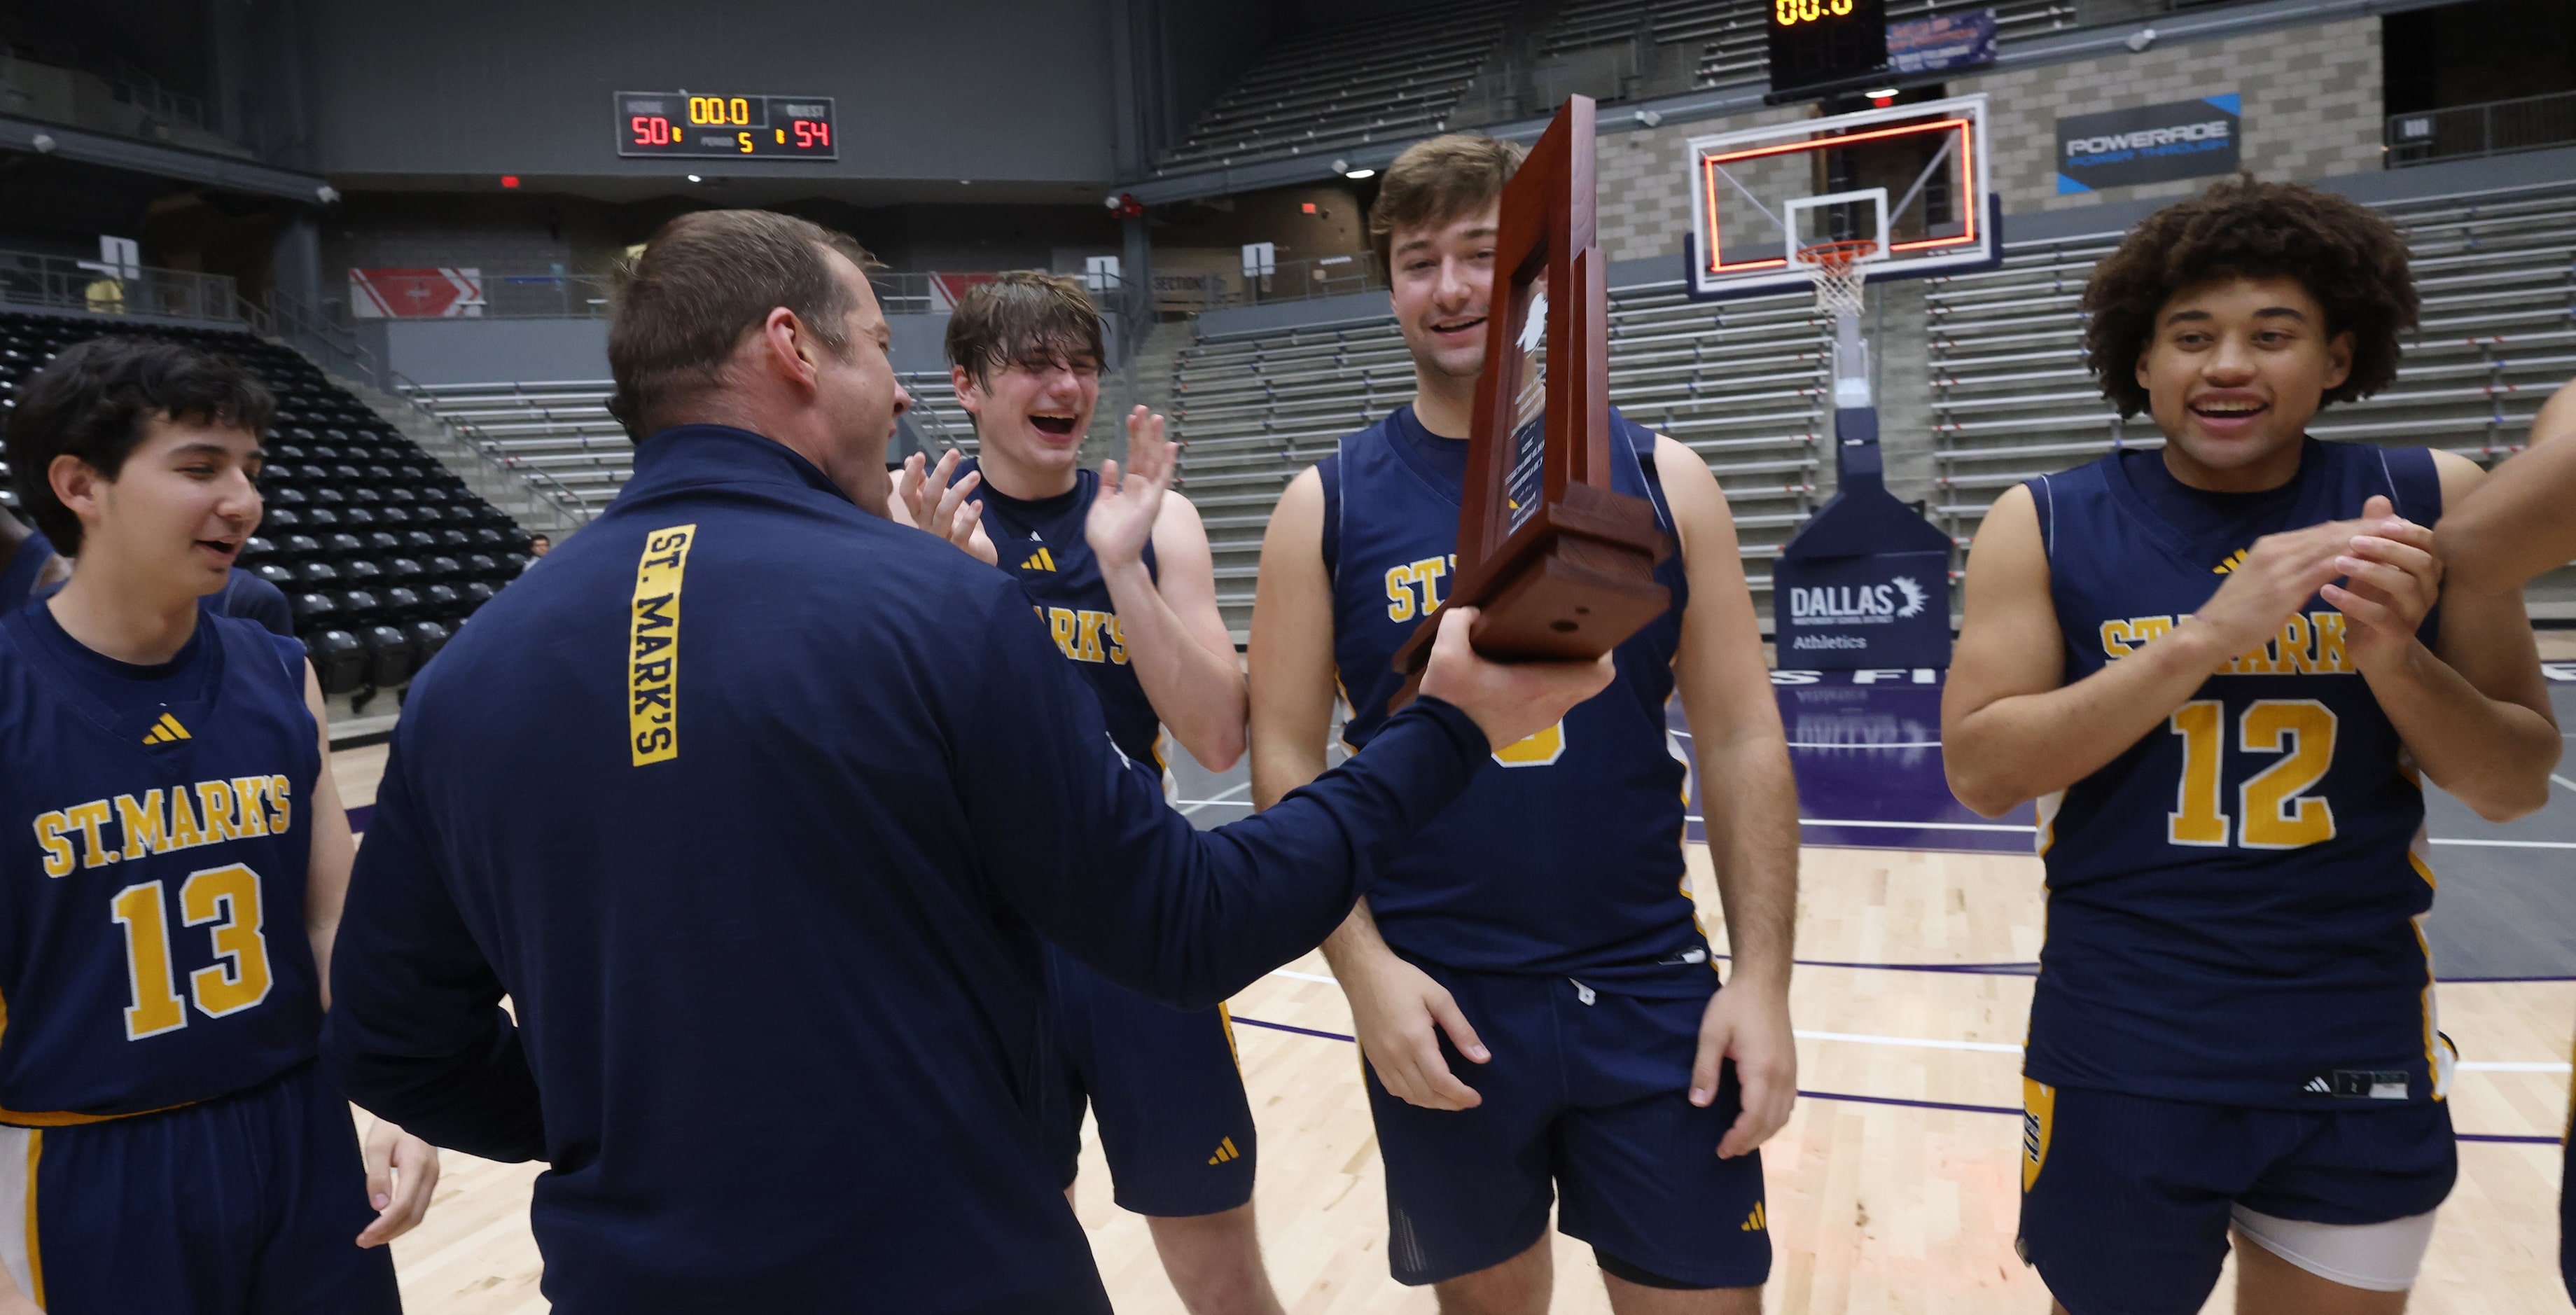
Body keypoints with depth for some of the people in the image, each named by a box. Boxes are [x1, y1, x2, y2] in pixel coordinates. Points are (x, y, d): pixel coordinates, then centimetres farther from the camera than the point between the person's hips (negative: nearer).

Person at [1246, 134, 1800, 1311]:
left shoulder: (1657, 479, 0)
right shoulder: (1327, 505, -1)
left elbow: (1741, 741, 0)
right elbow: (1286, 758, -1)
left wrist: (1762, 974, -7)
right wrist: (1363, 965, -12)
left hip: (1650, 992, 1)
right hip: (1435, 1004, 0)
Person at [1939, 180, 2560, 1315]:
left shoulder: (2429, 503, -2)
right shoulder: (2044, 525, -7)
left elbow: (2519, 785, 1)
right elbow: (1979, 772, -14)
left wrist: (2395, 656, -19)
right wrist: (2208, 637, -23)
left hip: (2361, 1056, 2)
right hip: (2119, 1059, -2)